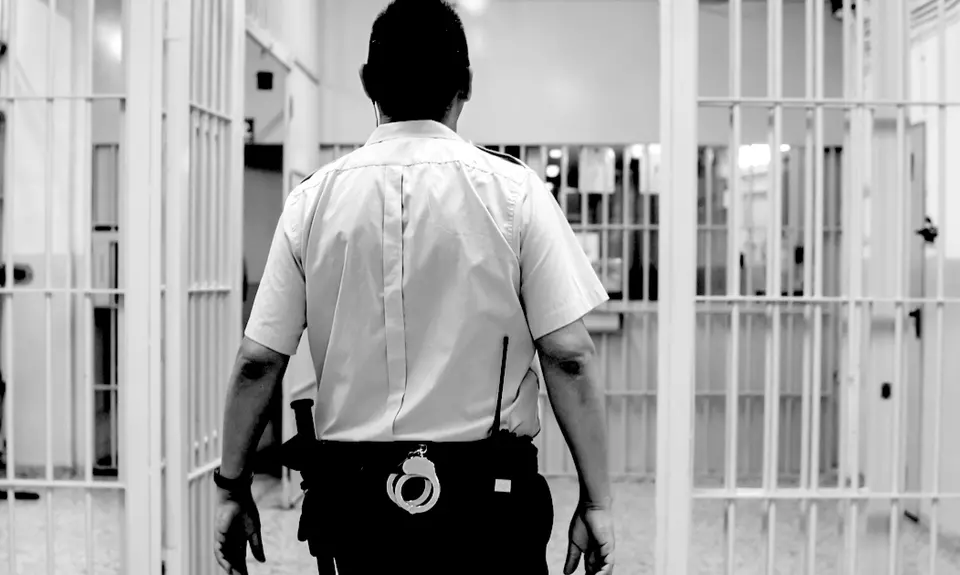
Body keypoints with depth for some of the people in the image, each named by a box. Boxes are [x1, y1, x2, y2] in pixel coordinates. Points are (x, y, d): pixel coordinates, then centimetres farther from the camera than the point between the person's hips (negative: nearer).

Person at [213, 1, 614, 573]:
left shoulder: (313, 198, 0)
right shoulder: (512, 190, -5)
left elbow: (257, 362, 0)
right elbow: (569, 357, -9)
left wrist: (233, 487, 12)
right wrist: (597, 502, -2)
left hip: (353, 494, 2)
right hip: (487, 496, -2)